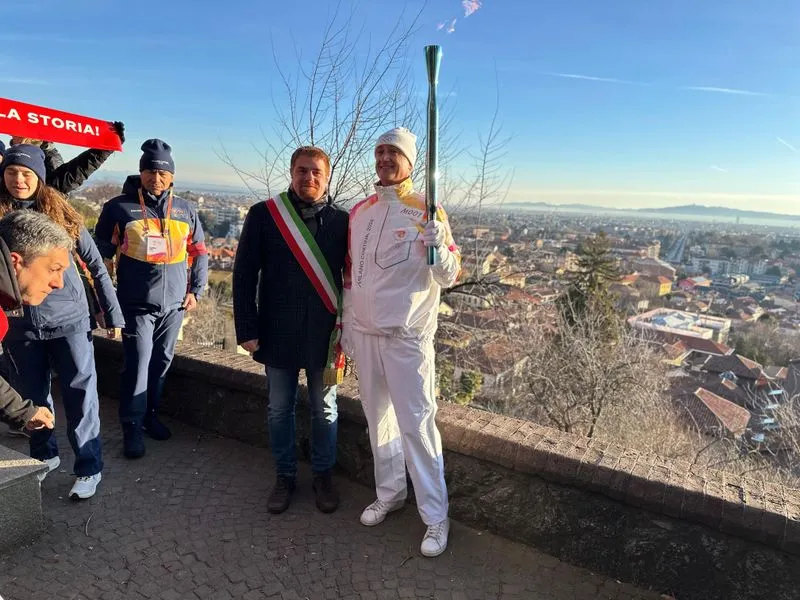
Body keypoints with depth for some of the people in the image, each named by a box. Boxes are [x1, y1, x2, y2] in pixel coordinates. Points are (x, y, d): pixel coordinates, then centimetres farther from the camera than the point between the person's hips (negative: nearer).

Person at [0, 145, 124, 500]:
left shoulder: (60, 212, -3)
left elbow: (95, 263, 1)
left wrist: (112, 311, 0)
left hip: (69, 319, -2)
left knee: (81, 393, 1)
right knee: (32, 395, 16)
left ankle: (89, 468, 14)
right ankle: (44, 456, 37)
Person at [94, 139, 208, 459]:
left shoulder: (186, 210, 6)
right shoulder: (119, 207, -3)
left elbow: (199, 253, 14)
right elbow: (101, 254, 2)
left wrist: (195, 290, 7)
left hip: (174, 304, 3)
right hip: (137, 304, -3)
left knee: (162, 363, 13)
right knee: (138, 365, -5)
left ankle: (150, 414, 31)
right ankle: (132, 425, 11)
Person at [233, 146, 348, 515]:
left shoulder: (341, 221, 0)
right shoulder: (263, 215, -2)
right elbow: (244, 274, -2)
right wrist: (247, 329, -6)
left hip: (324, 334, 0)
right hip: (278, 333, 0)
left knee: (324, 409, 13)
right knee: (279, 409, 14)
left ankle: (323, 476, 32)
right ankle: (285, 476, 33)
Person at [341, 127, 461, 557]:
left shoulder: (426, 211, -7)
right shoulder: (359, 211, 10)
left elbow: (448, 278, -9)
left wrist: (440, 250, -29)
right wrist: (346, 324, 16)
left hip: (406, 337, -6)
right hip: (364, 333, 6)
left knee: (416, 424, -2)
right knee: (378, 418, 16)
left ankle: (435, 516, 13)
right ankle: (389, 493, 35)